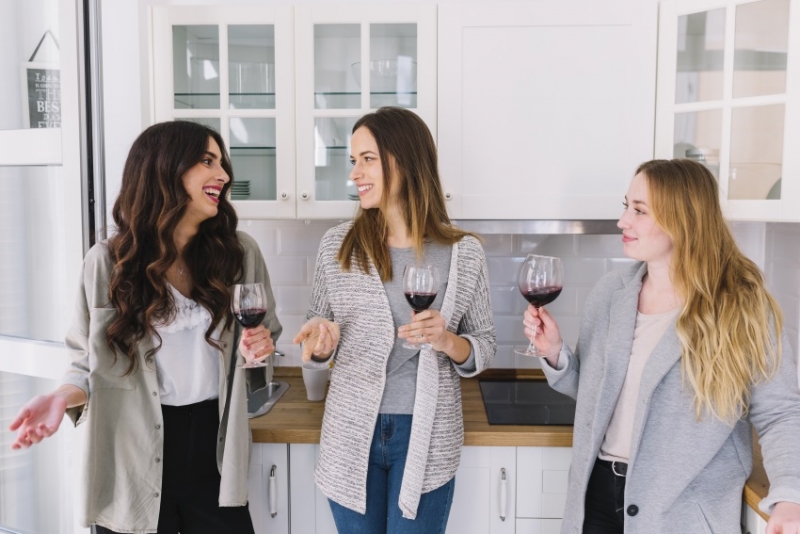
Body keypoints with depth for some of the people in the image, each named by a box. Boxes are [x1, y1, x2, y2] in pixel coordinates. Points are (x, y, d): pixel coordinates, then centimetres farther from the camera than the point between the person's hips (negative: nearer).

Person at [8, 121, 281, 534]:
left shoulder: (239, 252, -2)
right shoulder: (107, 262, -6)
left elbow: (264, 335, 12)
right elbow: (88, 362, 2)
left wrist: (259, 347, -9)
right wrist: (63, 398, -18)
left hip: (212, 448, 2)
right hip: (134, 459, -1)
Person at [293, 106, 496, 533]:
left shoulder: (463, 253, -6)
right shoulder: (337, 244, -3)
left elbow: (485, 347, 2)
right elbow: (318, 332, 8)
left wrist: (449, 341, -19)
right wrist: (321, 341, -14)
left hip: (427, 438, -1)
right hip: (351, 433, 2)